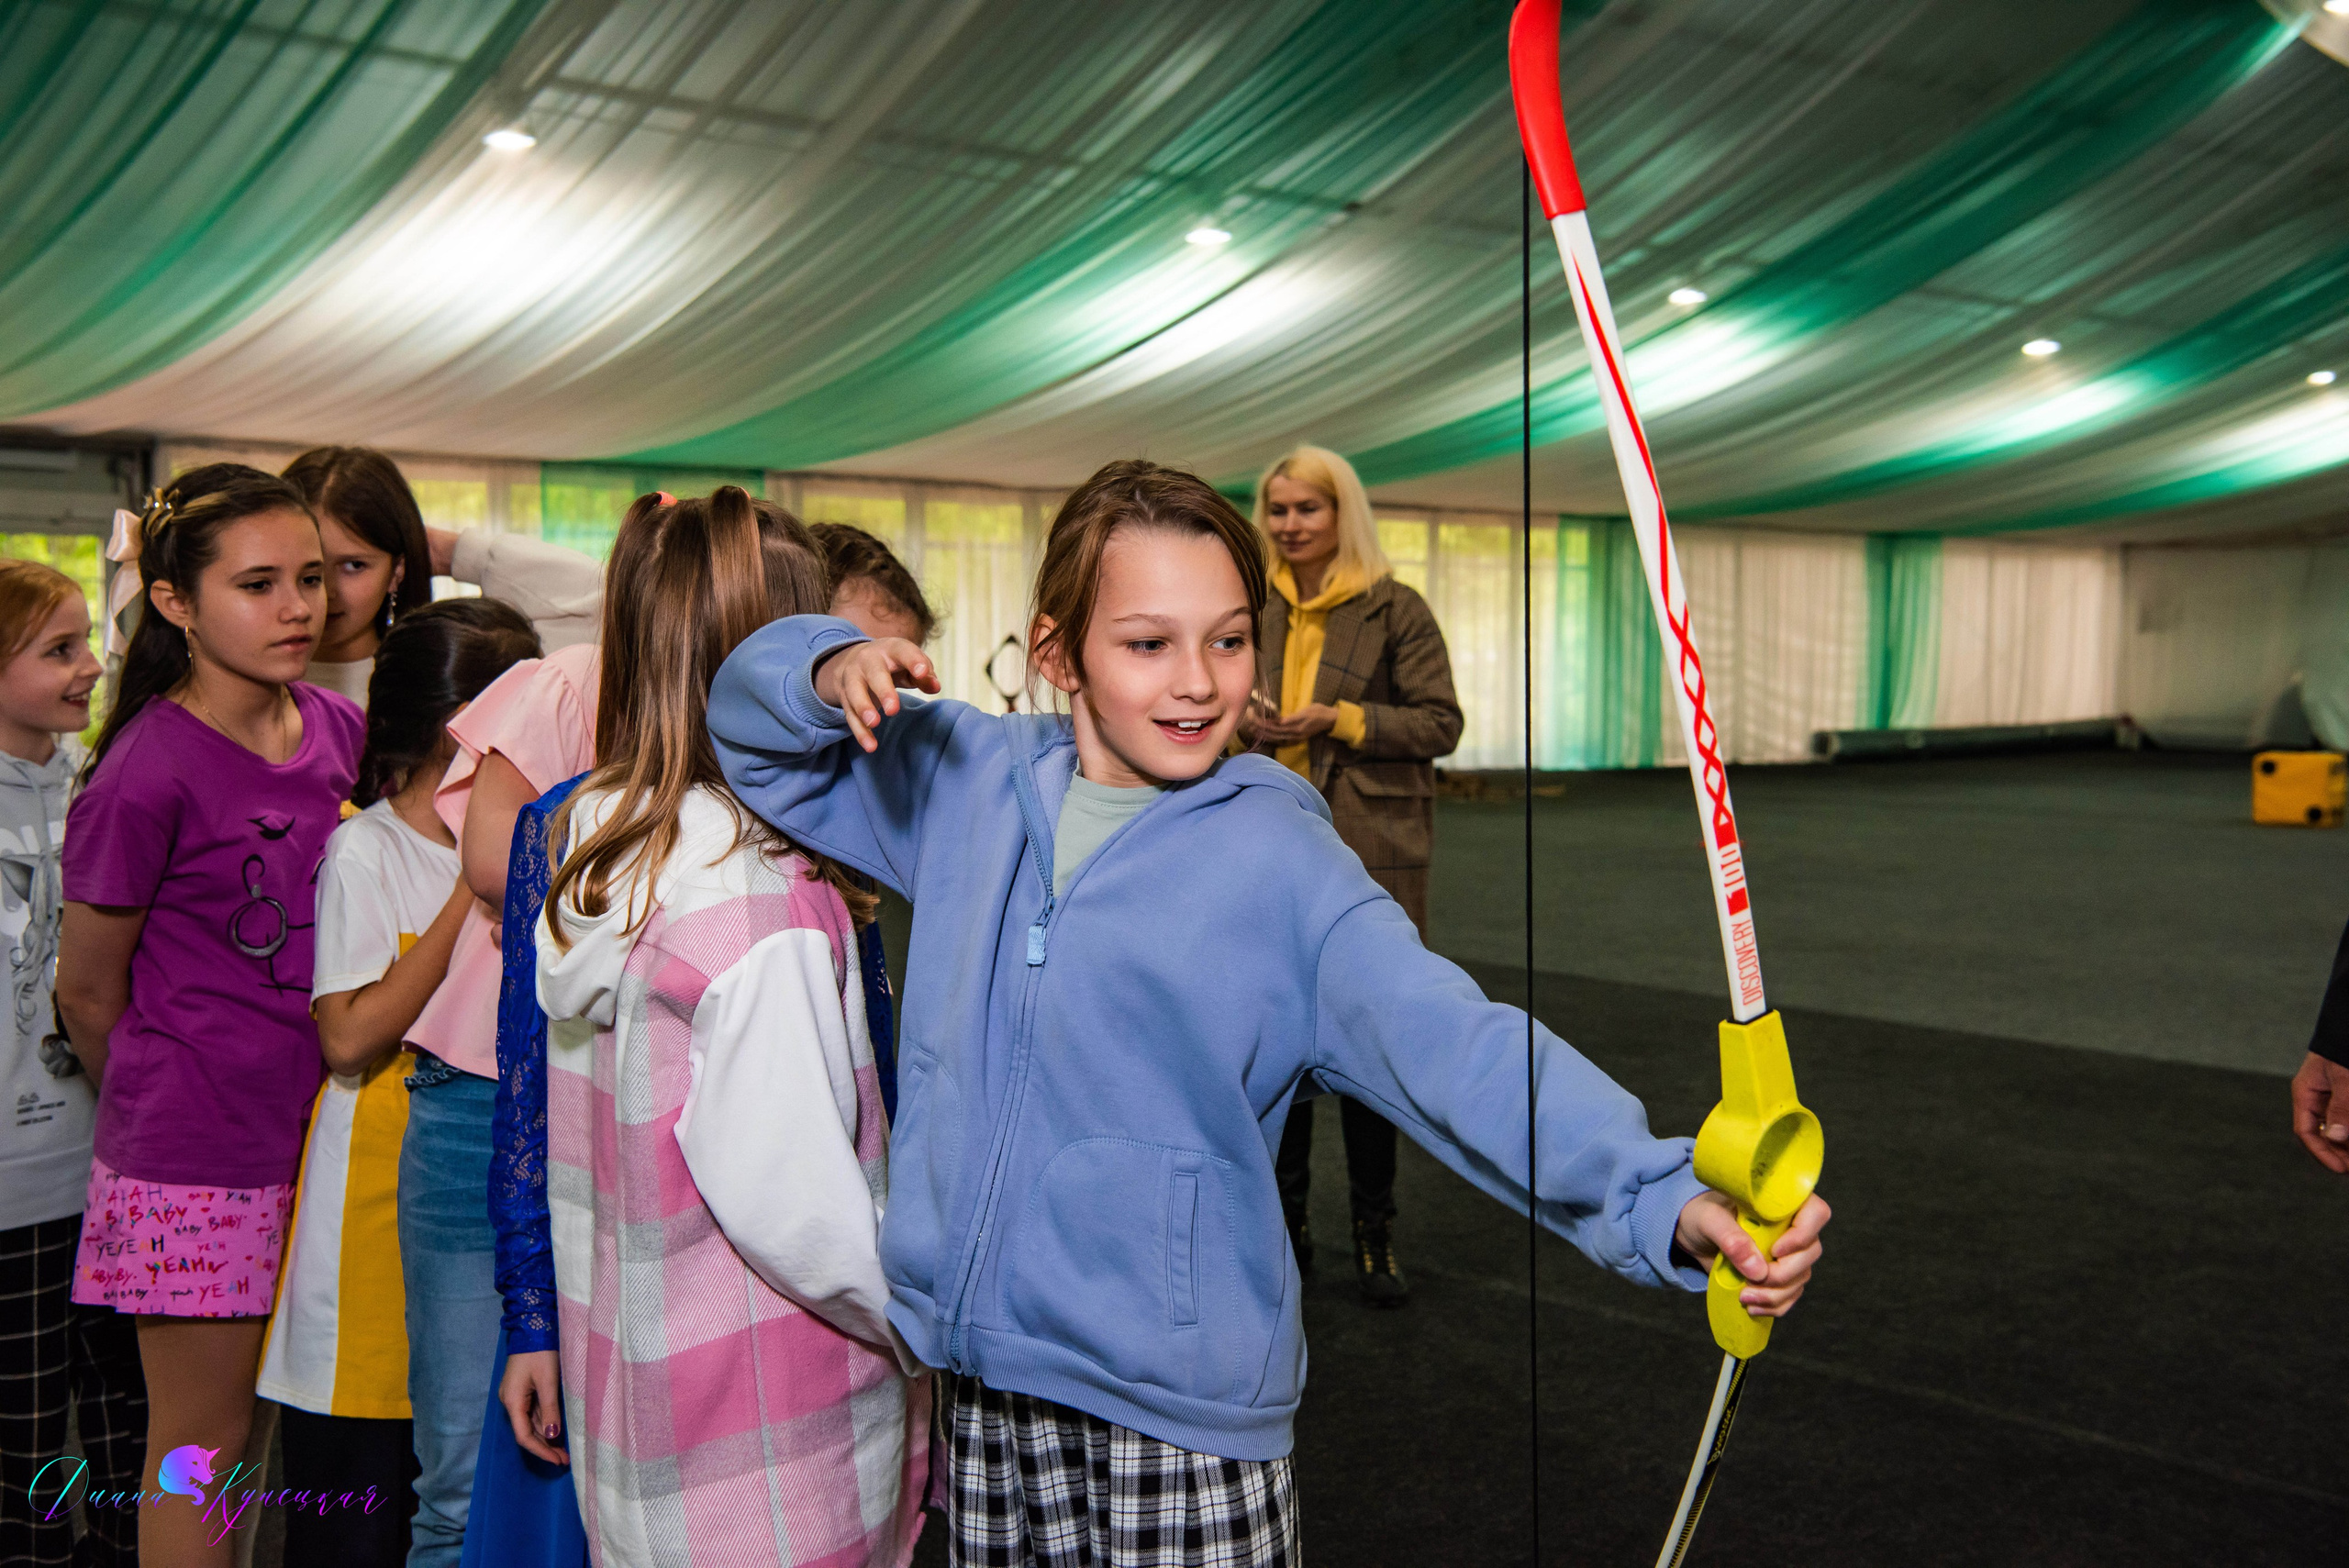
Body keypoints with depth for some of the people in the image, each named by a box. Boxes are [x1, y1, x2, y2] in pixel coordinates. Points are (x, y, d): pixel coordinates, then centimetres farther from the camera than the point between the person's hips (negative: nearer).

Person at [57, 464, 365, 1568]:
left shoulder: (339, 730, 2)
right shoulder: (146, 775, -16)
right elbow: (88, 996, -4)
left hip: (318, 1132, 6)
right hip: (194, 1162, -5)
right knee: (202, 1439, 8)